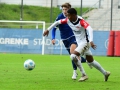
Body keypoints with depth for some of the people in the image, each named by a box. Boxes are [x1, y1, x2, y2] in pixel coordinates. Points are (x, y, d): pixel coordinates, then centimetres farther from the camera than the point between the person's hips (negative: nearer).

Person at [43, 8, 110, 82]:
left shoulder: (81, 21, -26)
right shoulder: (68, 20, -5)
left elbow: (90, 29, -41)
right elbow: (57, 22, 8)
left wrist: (91, 41, -54)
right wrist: (48, 29, 8)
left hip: (85, 42, -8)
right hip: (80, 42, 8)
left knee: (73, 56, -22)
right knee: (91, 61, 16)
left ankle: (84, 75, -11)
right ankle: (105, 73, 33)